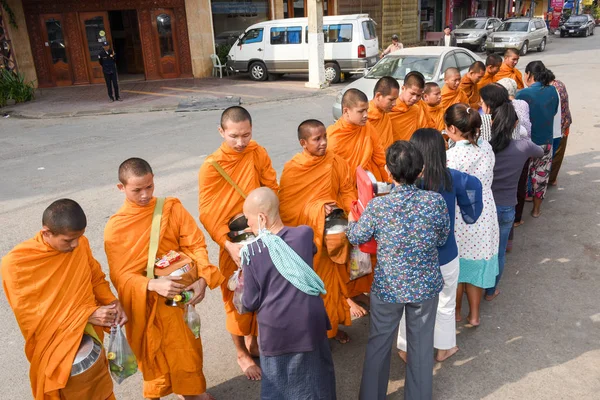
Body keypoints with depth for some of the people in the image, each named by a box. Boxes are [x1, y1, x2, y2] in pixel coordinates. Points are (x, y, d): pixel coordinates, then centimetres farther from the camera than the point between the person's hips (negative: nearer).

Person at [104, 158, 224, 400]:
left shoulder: (172, 208, -7)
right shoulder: (115, 227, -11)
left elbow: (196, 244, -7)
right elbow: (120, 275, -12)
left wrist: (203, 278, -22)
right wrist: (152, 284, -29)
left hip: (179, 295, 2)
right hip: (145, 304, -2)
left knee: (187, 347, 17)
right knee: (153, 354, 13)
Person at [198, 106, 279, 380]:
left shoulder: (258, 154, -6)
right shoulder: (211, 167, -16)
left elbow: (273, 189, 1)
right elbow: (207, 214, -15)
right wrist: (229, 244, -27)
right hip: (234, 244, -3)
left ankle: (254, 341, 42)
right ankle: (241, 353, 33)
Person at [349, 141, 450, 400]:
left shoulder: (377, 206, -20)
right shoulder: (436, 201, -16)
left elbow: (356, 238, -4)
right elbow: (442, 238, 1)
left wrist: (351, 220, 18)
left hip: (387, 287, -1)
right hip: (426, 285, 1)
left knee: (379, 344, 19)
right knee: (422, 344, 20)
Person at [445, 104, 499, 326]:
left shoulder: (452, 156, -23)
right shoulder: (486, 148, -4)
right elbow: (484, 180, 6)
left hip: (461, 220, -5)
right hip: (484, 216, 6)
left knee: (457, 267, 16)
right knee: (476, 264, 19)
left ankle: (456, 311, 35)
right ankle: (474, 315, 32)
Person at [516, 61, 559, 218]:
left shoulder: (523, 94, -19)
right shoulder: (552, 91, -3)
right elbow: (554, 112, 11)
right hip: (546, 142, 4)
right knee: (541, 176, 16)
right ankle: (536, 209, 29)